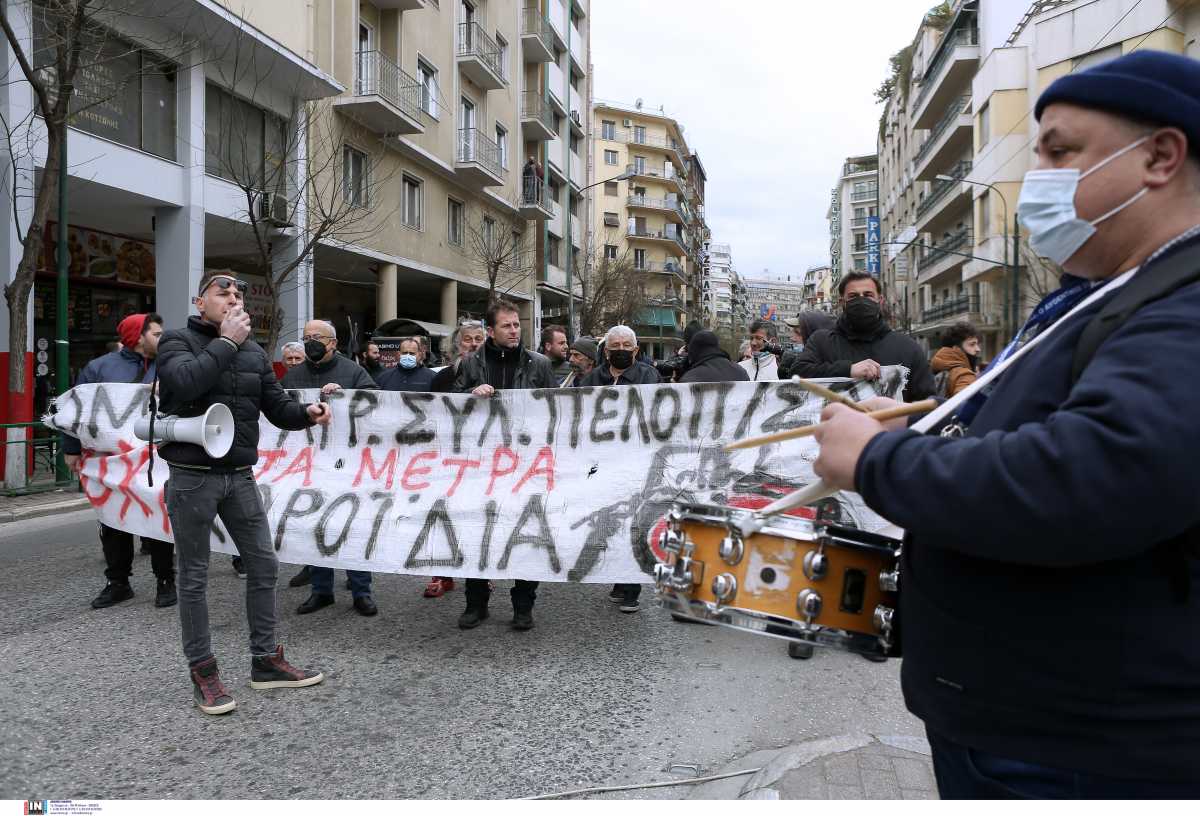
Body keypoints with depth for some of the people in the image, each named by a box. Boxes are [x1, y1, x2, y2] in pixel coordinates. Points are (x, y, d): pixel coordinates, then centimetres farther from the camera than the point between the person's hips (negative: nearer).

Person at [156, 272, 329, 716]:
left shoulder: (254, 351, 10)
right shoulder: (178, 341, -5)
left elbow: (277, 407, 6)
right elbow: (186, 383, -26)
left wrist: (307, 413, -14)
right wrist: (226, 342, -19)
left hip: (240, 476, 5)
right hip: (192, 477, -5)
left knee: (264, 564, 8)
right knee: (194, 576, 4)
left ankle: (266, 661, 21)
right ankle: (203, 671, 17)